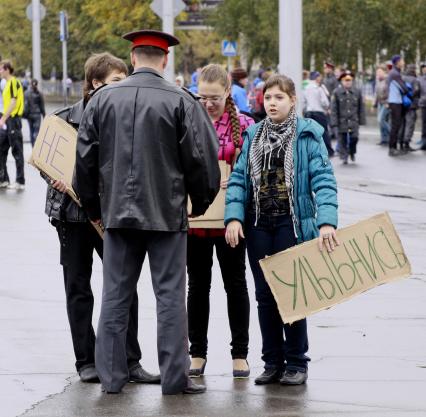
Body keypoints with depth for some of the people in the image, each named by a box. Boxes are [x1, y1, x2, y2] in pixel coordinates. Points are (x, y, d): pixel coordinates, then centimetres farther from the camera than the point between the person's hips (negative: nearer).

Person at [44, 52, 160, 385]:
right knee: (78, 288, 6)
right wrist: (59, 181, -16)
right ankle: (86, 361, 14)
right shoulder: (67, 118, -3)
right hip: (73, 213, -1)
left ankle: (129, 361, 3)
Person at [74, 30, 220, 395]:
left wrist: (93, 207, 19)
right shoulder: (181, 101, -8)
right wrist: (201, 202, 10)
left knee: (115, 296, 8)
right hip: (166, 213, -3)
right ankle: (174, 377, 2)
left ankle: (111, 375, 10)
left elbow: (85, 157, 7)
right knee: (170, 296, 2)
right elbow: (202, 157, -6)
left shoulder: (103, 99, 3)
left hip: (116, 212, 3)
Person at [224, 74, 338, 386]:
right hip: (258, 223, 4)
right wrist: (234, 217, -8)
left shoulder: (307, 135, -3)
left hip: (293, 223, -4)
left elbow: (323, 180, -10)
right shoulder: (253, 135, 10)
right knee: (265, 294, 6)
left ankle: (297, 363, 10)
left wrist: (327, 221, -23)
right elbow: (238, 179, 6)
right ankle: (273, 363, 15)